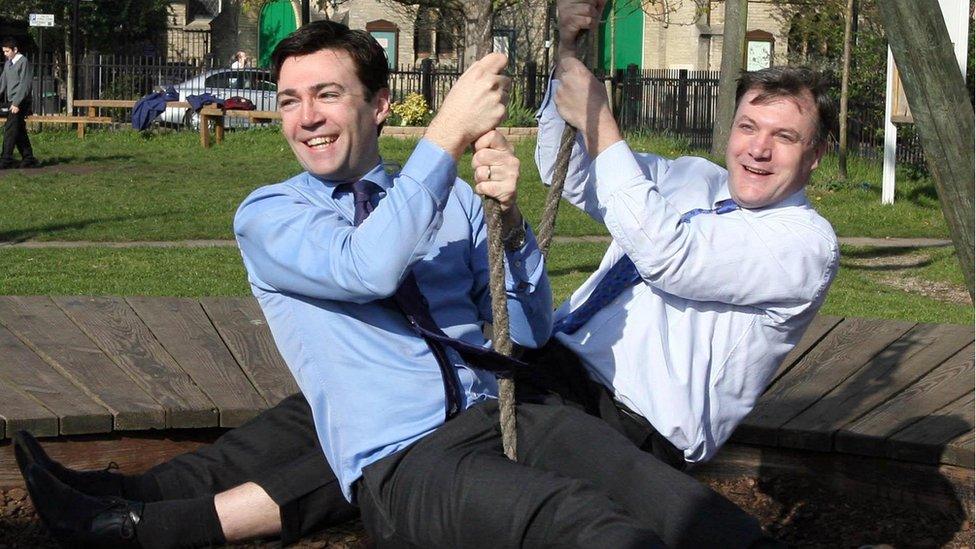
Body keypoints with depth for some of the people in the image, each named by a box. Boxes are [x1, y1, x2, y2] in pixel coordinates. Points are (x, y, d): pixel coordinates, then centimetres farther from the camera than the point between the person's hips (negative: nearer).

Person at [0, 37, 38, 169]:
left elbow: (24, 85, -15)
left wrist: (17, 103, -19)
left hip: (21, 103, -8)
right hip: (13, 102, 8)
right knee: (19, 131, 9)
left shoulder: (24, 62, -9)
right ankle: (28, 159, 14)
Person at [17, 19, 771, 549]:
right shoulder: (267, 216, 8)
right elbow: (367, 267, -14)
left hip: (508, 411, 5)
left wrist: (509, 216, -3)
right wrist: (448, 134, -13)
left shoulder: (449, 198, 19)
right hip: (403, 459, -5)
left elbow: (529, 330, 14)